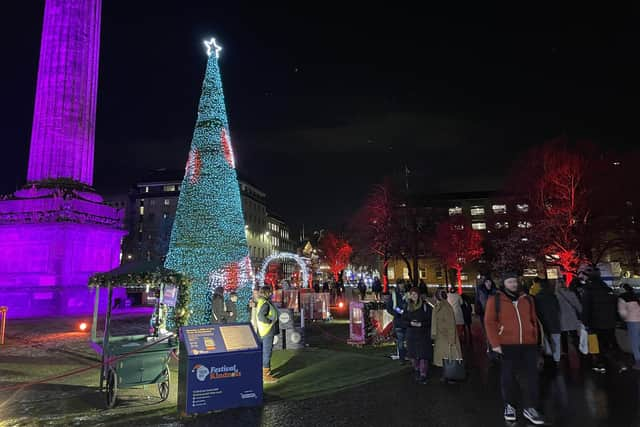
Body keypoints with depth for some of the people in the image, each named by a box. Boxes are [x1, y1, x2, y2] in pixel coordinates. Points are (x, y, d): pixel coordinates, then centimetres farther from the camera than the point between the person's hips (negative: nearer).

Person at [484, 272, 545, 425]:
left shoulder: (527, 299, 9)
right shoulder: (495, 300, -4)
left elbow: (533, 320, 16)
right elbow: (489, 322, -7)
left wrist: (535, 340, 14)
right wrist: (495, 343, -11)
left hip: (528, 344, 4)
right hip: (507, 345, -3)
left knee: (532, 374, 5)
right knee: (508, 375, 8)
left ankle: (530, 408, 19)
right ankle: (509, 405, 25)